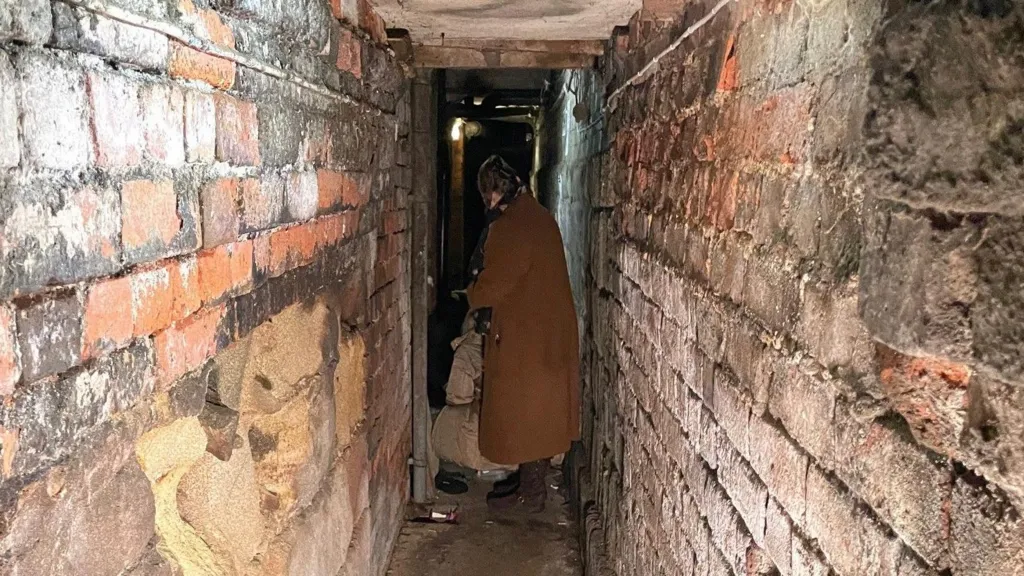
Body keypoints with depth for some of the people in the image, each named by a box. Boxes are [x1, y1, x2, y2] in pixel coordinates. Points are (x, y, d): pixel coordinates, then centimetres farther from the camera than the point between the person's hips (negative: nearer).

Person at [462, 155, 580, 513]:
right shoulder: (539, 217, 9)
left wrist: (471, 297, 2)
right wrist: (483, 299, 14)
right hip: (549, 332, 9)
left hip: (523, 337, -9)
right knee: (538, 412, 16)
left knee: (522, 414, 3)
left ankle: (531, 491, 14)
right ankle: (533, 483, 28)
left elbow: (492, 284, -19)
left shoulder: (509, 227, -20)